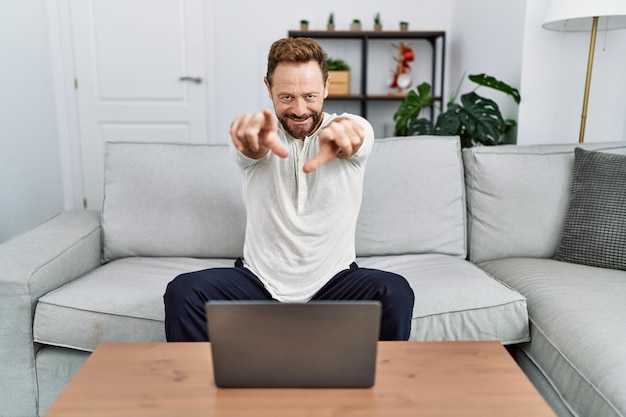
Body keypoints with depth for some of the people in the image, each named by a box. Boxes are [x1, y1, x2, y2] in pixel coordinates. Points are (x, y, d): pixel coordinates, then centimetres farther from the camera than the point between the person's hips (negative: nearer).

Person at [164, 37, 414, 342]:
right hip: (259, 279, 1)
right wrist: (257, 139, -56)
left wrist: (340, 131, -56)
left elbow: (355, 134, -29)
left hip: (334, 280, 0)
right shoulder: (255, 135, -4)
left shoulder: (355, 130, -4)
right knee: (182, 292, -23)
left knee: (395, 293, -29)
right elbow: (251, 147, -29)